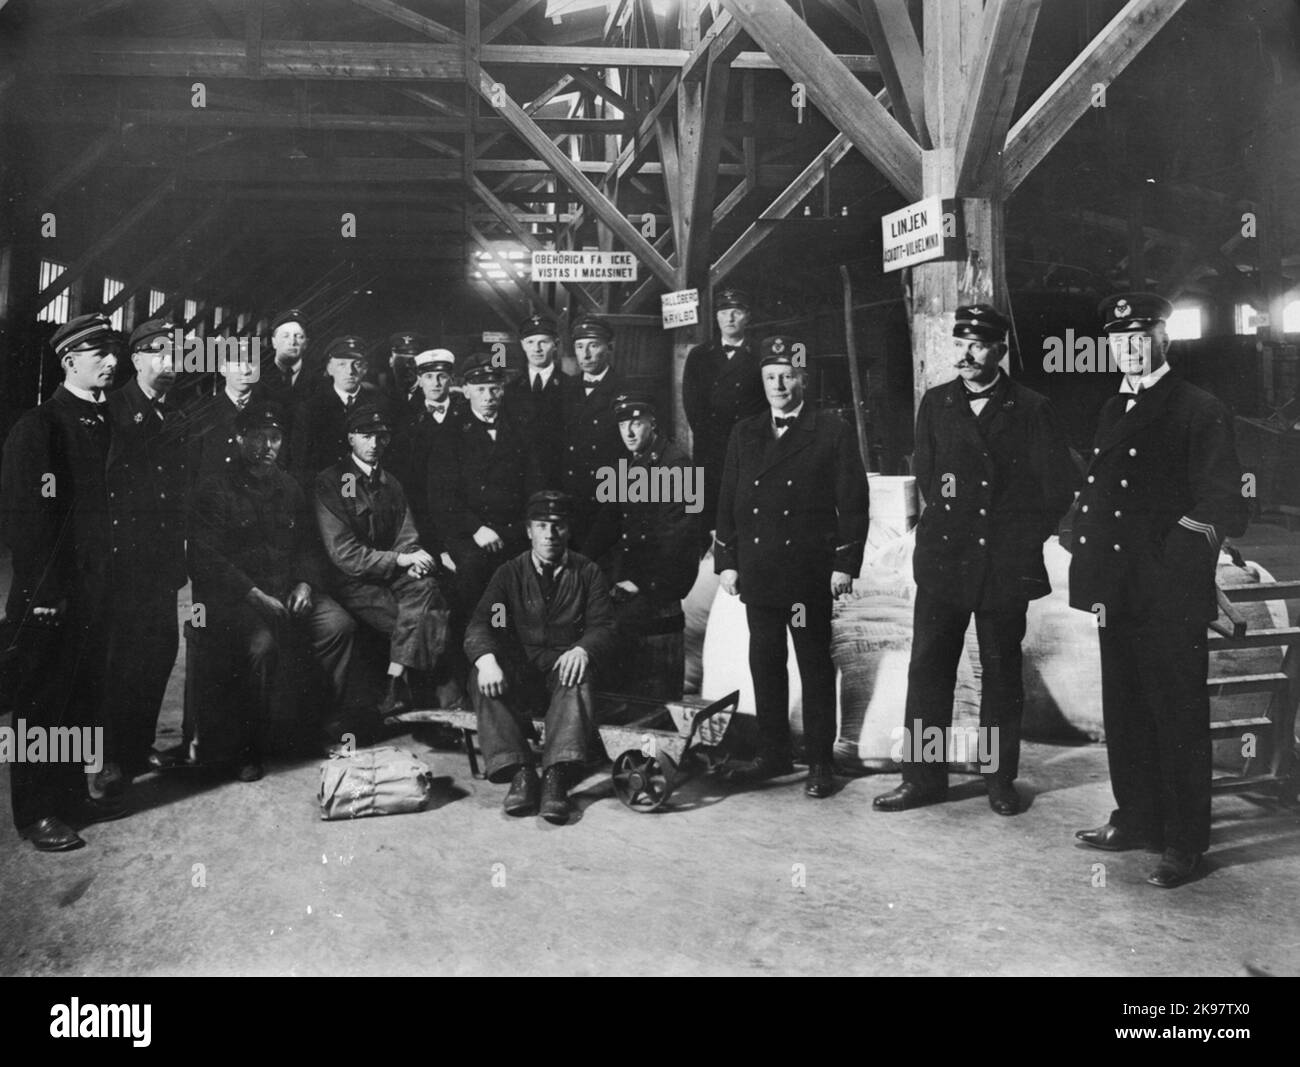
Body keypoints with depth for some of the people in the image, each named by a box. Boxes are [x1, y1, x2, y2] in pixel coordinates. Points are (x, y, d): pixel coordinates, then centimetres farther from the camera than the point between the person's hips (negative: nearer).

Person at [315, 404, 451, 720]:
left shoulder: (391, 484, 17)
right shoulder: (329, 483, -3)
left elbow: (407, 537, 12)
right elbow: (343, 553, -11)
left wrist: (414, 560, -13)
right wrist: (400, 559, -18)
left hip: (392, 574, 5)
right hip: (352, 581, -5)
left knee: (425, 587, -29)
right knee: (417, 617, -27)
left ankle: (396, 679, -29)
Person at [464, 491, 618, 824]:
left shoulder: (588, 573, 9)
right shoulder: (509, 573, 9)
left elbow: (602, 628, -2)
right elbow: (480, 624, -5)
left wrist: (582, 650, -28)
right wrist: (486, 658, -30)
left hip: (564, 667, -1)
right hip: (519, 671, 2)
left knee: (578, 677, -36)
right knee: (482, 677, -30)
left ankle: (557, 775, -46)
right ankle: (519, 771, -35)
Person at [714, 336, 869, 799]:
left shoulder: (832, 431, 1)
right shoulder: (743, 434, 13)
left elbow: (852, 501, -3)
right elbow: (727, 500, 13)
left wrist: (845, 564, -9)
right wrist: (726, 561, 6)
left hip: (810, 570, -4)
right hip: (757, 568, 4)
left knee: (815, 665, 3)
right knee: (764, 664, 9)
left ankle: (820, 761, 11)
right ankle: (772, 753, 21)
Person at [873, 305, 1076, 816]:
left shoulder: (1031, 409, -1)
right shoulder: (935, 404, 9)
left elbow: (1058, 487, -1)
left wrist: (1022, 540, -1)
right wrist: (947, 516, 4)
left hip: (1005, 563, -2)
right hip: (942, 560, 3)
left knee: (1001, 673, 7)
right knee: (928, 669, 2)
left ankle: (1000, 779, 20)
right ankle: (923, 777, 12)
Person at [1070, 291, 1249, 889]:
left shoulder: (1200, 413, -7)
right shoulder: (1113, 412, 15)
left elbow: (1224, 509, -8)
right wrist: (1094, 580, 10)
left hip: (1171, 600, -7)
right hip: (1118, 596, 7)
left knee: (1179, 722, 3)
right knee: (1124, 718, 15)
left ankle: (1184, 844, 14)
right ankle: (1135, 820, 30)